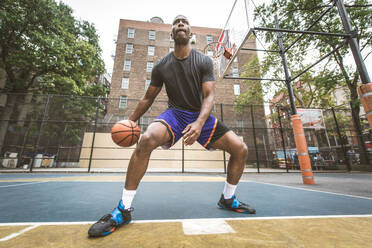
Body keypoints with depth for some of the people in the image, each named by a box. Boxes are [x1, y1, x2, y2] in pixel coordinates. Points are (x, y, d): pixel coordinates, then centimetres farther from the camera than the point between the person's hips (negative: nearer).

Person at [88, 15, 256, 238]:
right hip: (175, 113, -1)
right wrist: (130, 121, 6)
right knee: (147, 139, -33)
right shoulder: (162, 66, 2)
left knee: (241, 149, -8)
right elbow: (148, 98, 9)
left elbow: (209, 96, -11)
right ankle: (124, 209, -15)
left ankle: (228, 199, 17)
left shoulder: (204, 62, 0)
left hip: (201, 116, 2)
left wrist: (199, 123, -30)